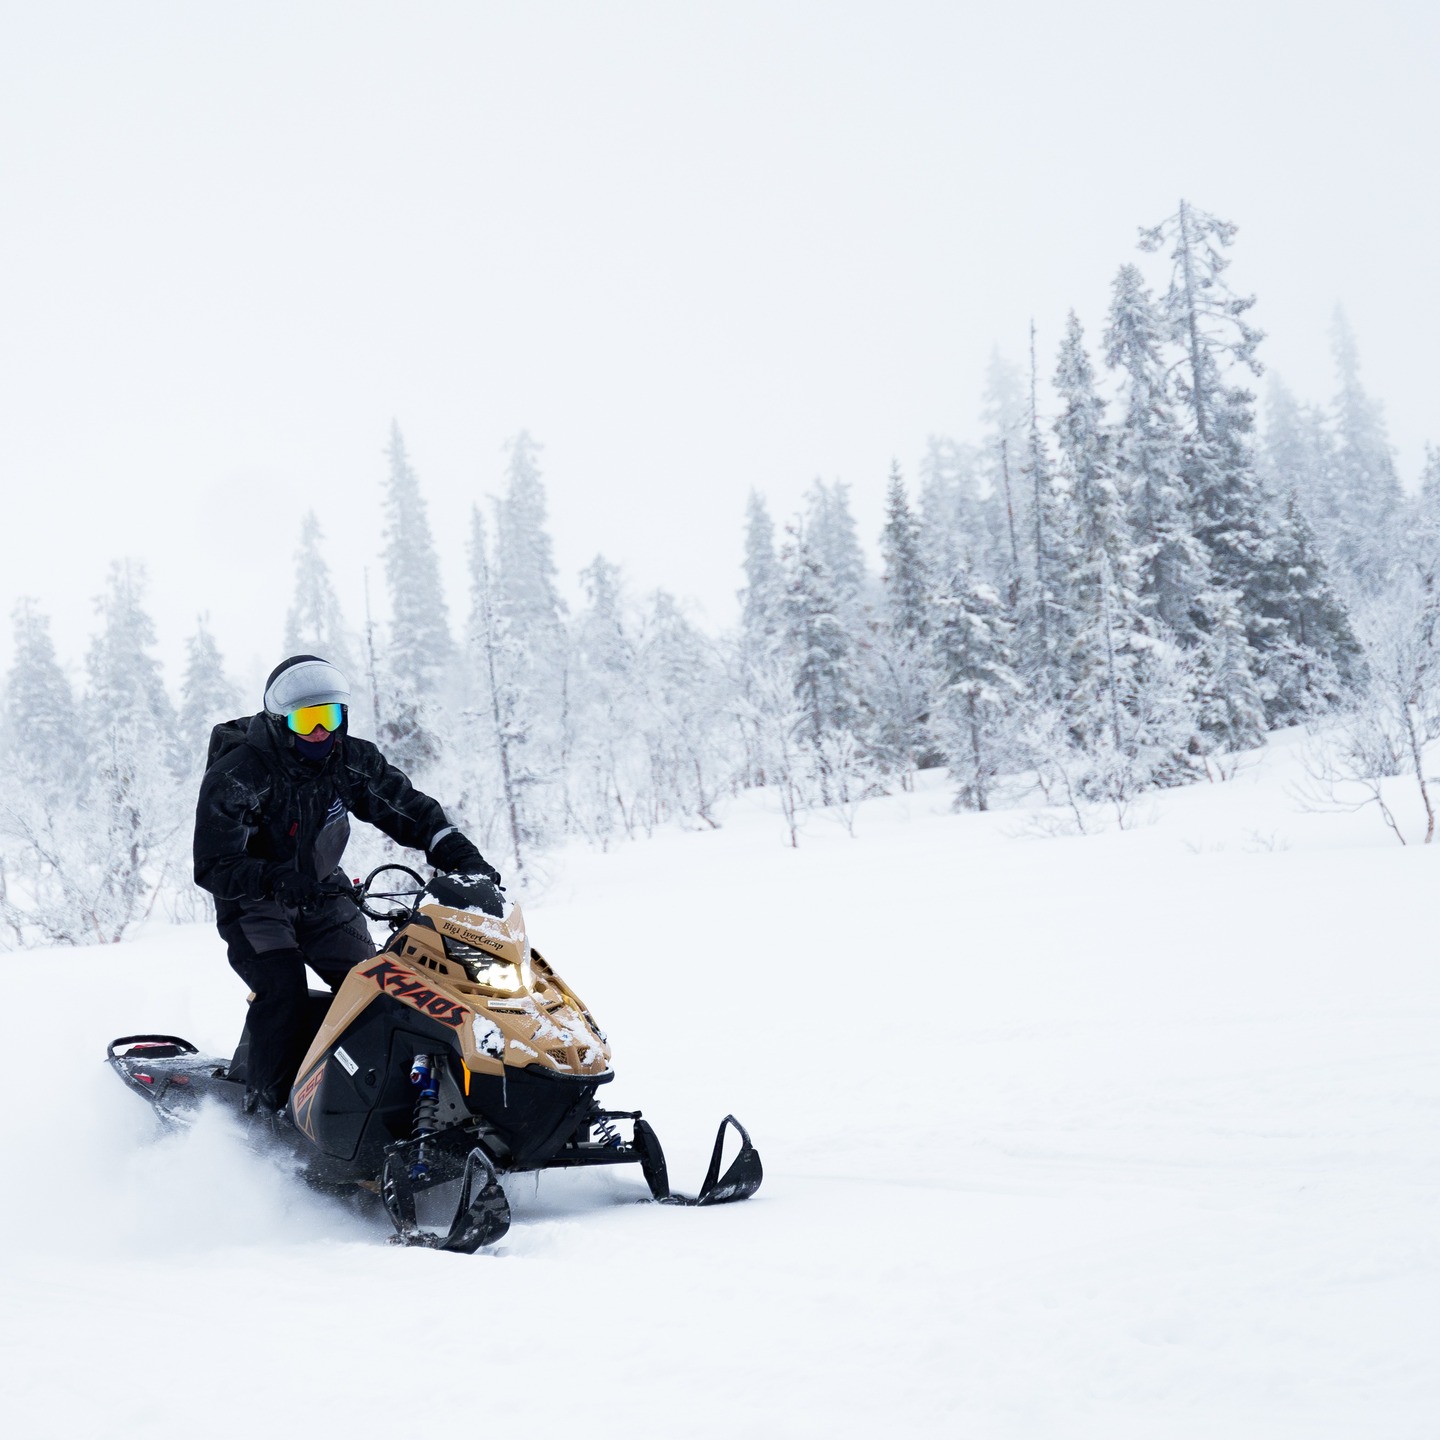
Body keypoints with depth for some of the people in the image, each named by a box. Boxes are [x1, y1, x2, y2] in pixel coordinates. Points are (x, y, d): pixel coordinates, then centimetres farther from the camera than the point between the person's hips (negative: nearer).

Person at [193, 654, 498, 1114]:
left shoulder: (354, 761, -7)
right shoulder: (235, 777, -22)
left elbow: (410, 810, -5)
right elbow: (214, 868, -25)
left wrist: (463, 858, -21)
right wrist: (279, 881, -42)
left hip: (324, 898, 5)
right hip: (254, 904, -5)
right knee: (283, 994, -24)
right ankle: (265, 1110, -19)